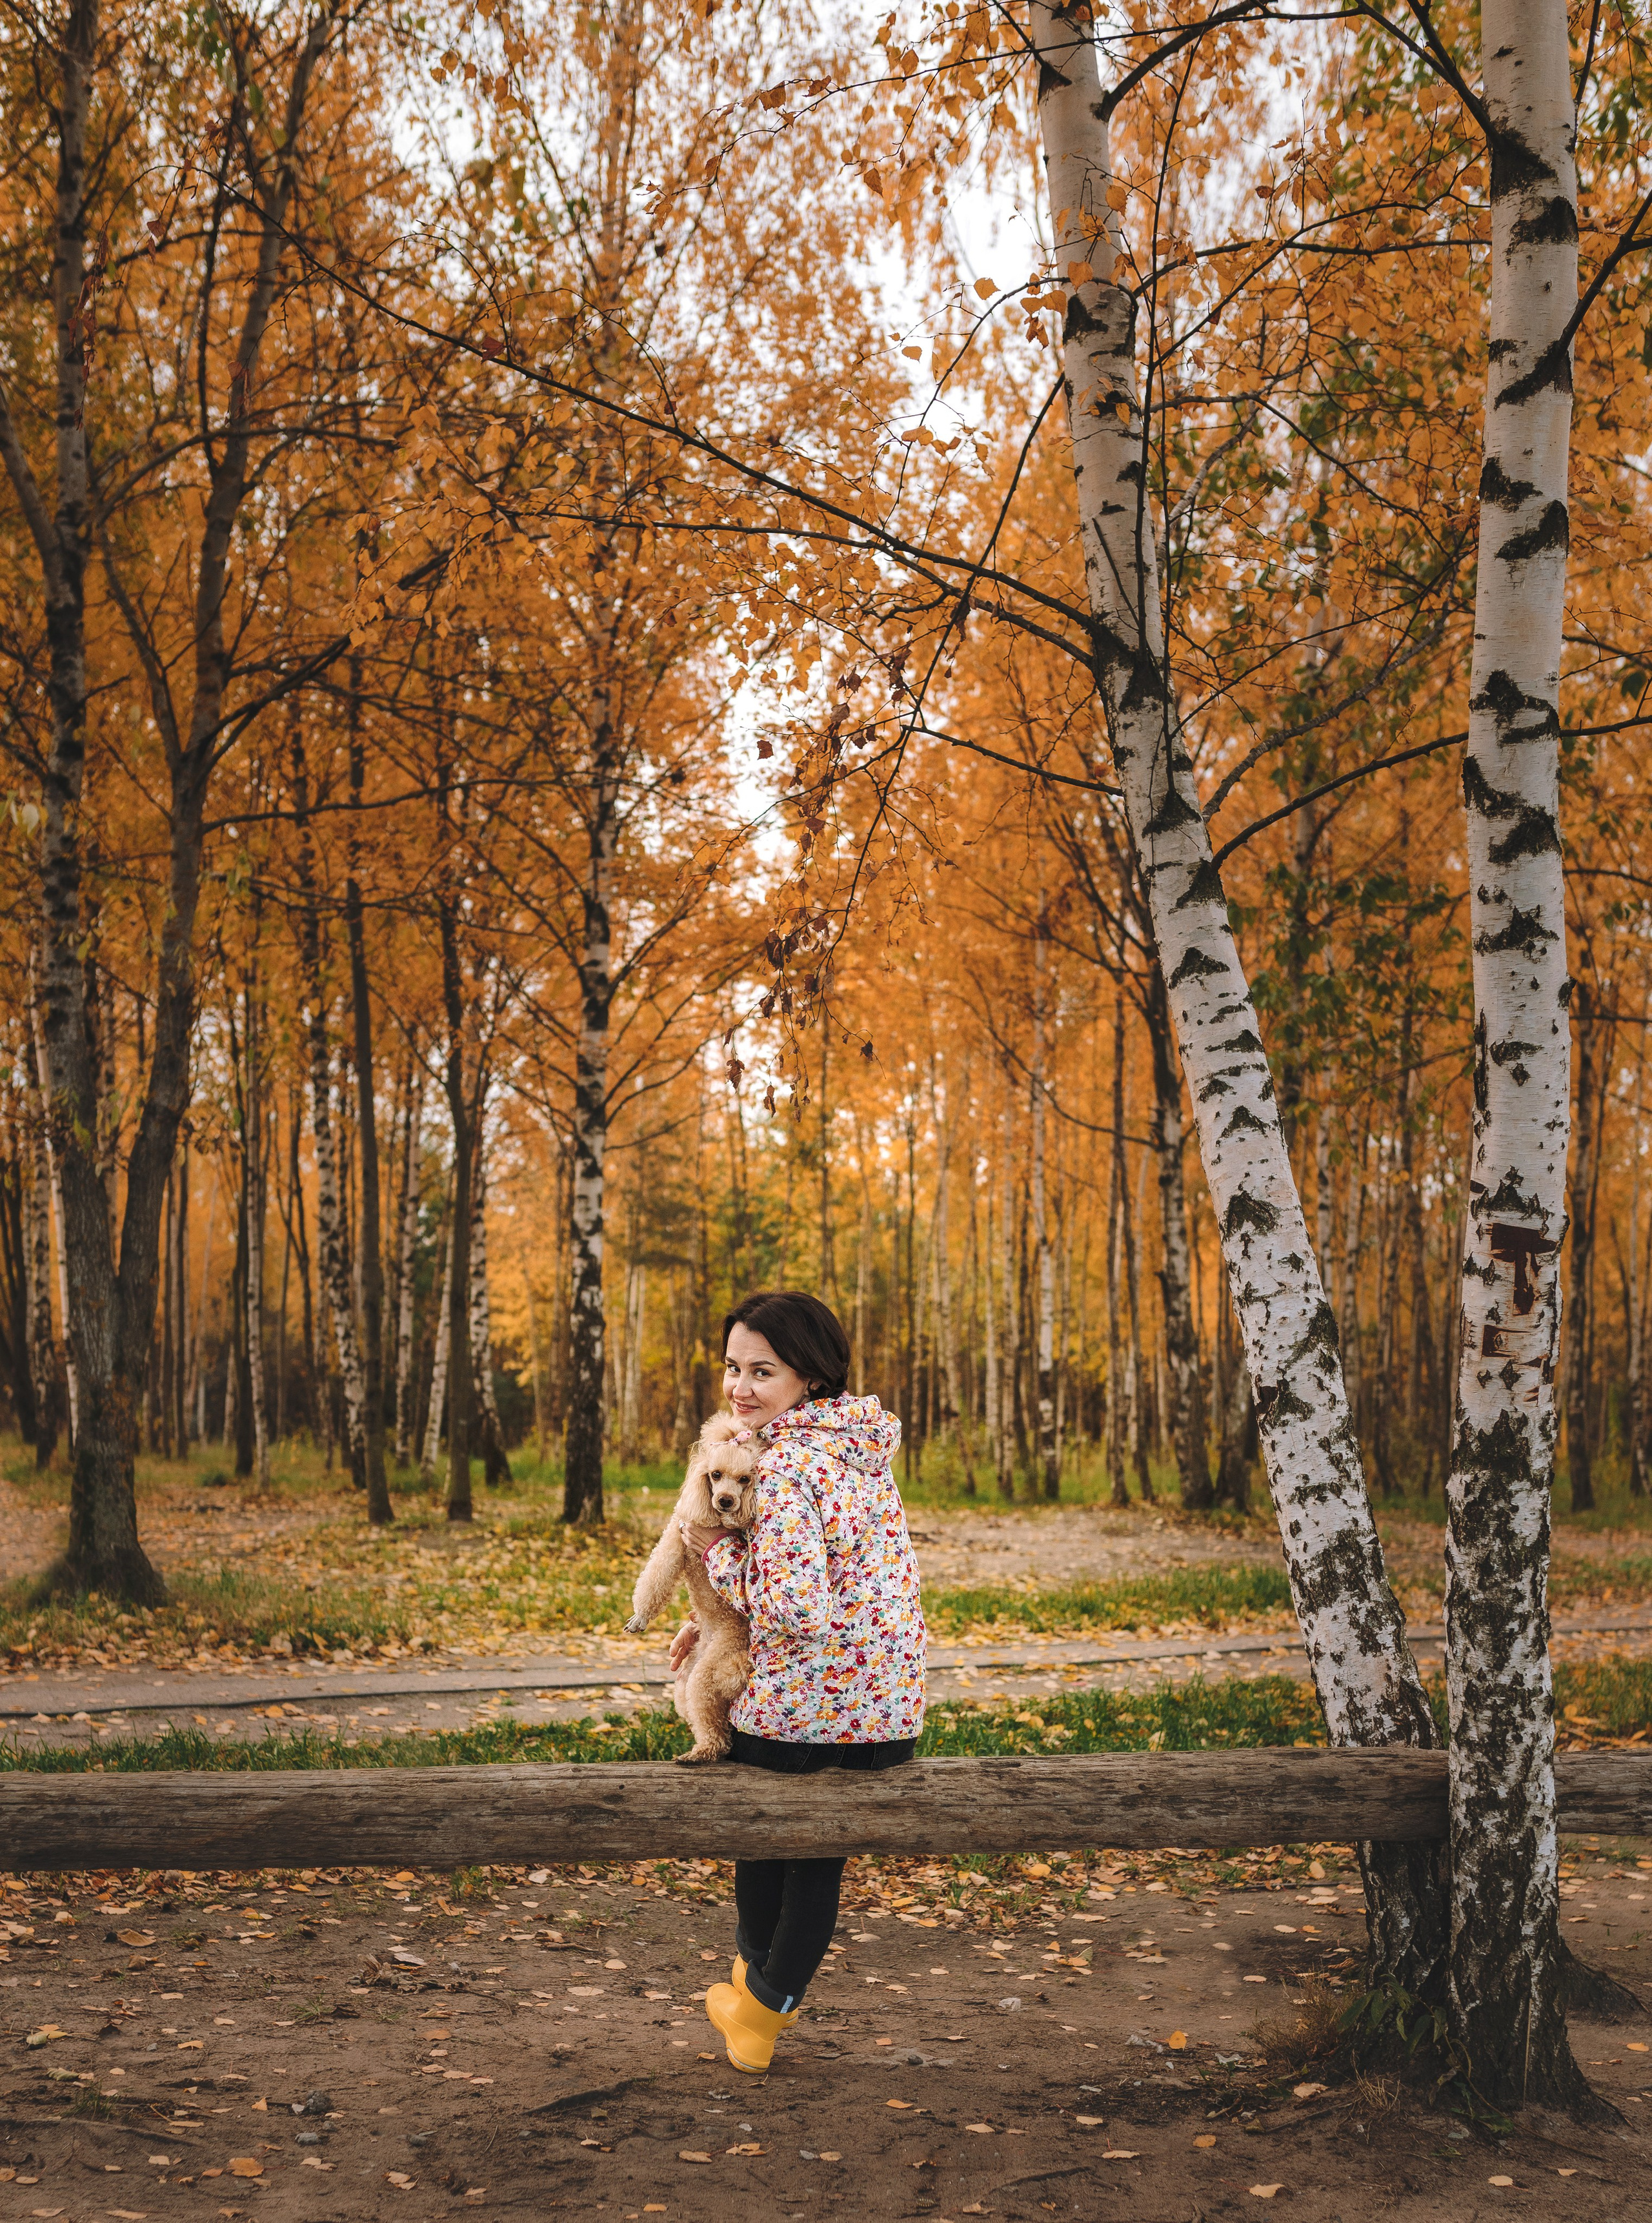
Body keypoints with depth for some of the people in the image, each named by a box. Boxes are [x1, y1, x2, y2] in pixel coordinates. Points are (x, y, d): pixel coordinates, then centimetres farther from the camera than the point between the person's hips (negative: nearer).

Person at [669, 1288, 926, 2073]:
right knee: (818, 1849, 25)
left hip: (801, 1716, -7)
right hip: (889, 1714, 7)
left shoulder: (787, 1465, -21)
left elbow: (798, 1611, -28)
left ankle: (758, 1981, 42)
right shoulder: (860, 1446, 6)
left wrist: (715, 1551, -13)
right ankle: (767, 2007, 39)